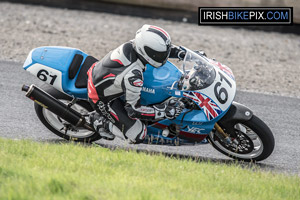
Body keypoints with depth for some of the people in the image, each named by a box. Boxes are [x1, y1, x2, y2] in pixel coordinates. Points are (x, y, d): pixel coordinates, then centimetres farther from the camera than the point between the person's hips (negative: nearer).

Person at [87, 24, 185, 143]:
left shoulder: (133, 45, -20)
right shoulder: (133, 76, -39)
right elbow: (133, 109, -27)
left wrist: (178, 52, -5)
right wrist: (164, 112, -27)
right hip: (102, 99, -8)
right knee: (138, 135, -7)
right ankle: (100, 121, 7)